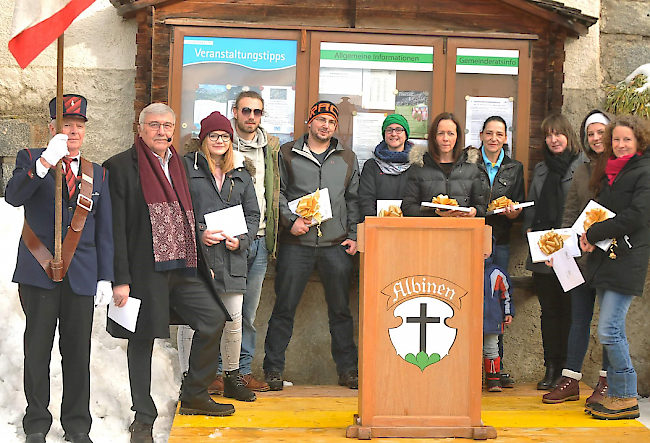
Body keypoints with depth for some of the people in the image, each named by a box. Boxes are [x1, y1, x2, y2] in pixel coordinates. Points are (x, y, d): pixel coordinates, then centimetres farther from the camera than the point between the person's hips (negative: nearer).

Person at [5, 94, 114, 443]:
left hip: (82, 275, 2)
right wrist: (44, 163, -28)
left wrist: (106, 278, 7)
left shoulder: (98, 175, 13)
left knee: (78, 353, 6)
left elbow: (104, 231, 12)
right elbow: (13, 197, -16)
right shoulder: (31, 159, 4)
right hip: (38, 271, -2)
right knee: (37, 350, 5)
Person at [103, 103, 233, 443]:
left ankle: (194, 395, 20)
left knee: (213, 319, 1)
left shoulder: (180, 165, 14)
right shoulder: (121, 166, -5)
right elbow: (115, 227, -10)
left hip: (181, 267, 6)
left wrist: (196, 259, 14)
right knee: (142, 340, 3)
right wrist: (120, 279, -15)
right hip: (144, 268, -6)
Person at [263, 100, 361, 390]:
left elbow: (353, 200, 16)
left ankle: (347, 369, 17)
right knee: (285, 307, -1)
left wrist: (353, 235, 7)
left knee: (340, 309, 7)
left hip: (336, 244, 2)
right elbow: (277, 192, 4)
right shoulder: (287, 154, 6)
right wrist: (290, 220, -11)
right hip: (296, 243, -2)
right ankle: (273, 369, 8)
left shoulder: (347, 158, 14)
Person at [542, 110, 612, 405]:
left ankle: (606, 383, 13)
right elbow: (570, 214, 14)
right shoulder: (582, 172, 14)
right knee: (579, 319, 8)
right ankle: (570, 380, 14)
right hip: (582, 254, 5)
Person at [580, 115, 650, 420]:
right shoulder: (610, 171, 17)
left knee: (609, 331, -11)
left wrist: (594, 233, -12)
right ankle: (614, 394, 17)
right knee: (613, 332, 10)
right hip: (605, 258, 8)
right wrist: (591, 237, 3)